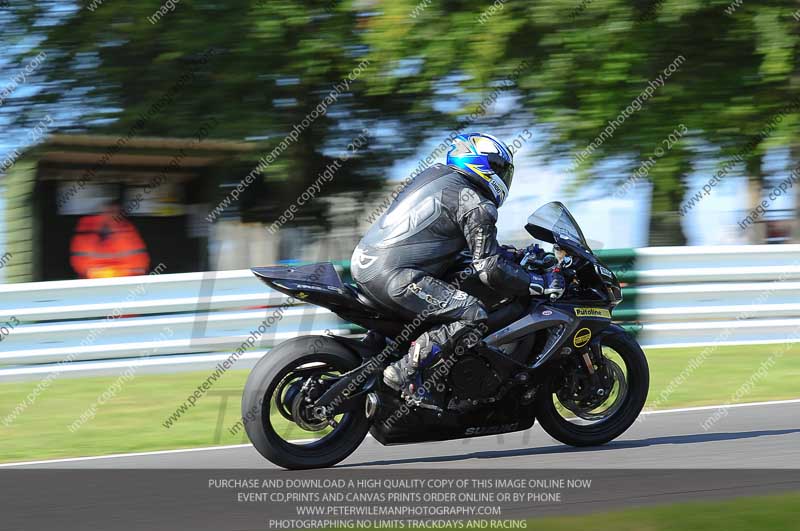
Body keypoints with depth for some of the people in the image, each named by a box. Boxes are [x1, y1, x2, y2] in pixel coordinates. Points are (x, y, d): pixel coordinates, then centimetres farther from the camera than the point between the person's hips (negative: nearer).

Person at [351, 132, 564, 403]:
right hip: (393, 276, -10)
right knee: (473, 317, -13)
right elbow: (490, 269, -11)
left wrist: (507, 254, 35)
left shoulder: (436, 174, 21)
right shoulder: (476, 205, -6)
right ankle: (404, 371, -18)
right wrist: (541, 283, -1)